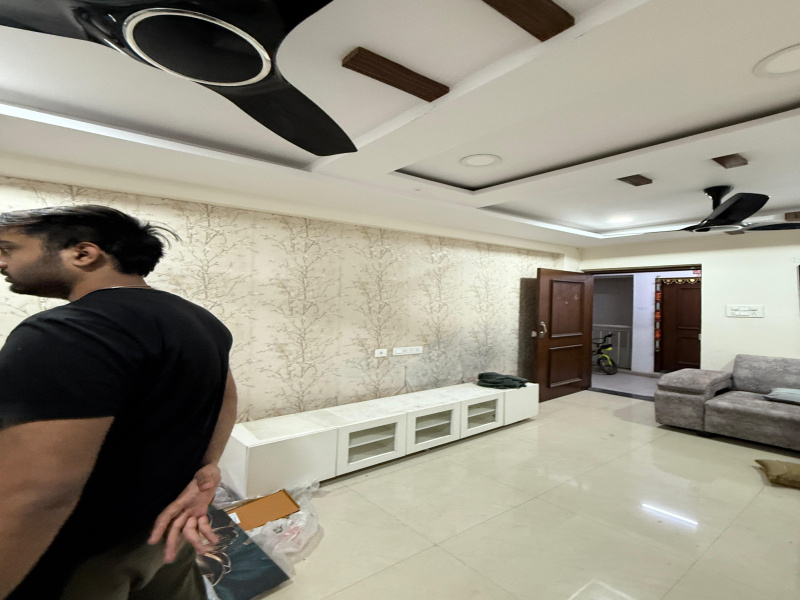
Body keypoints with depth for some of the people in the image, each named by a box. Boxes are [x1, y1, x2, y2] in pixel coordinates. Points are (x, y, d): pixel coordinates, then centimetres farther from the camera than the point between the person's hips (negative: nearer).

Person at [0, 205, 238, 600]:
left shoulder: (65, 334, -26)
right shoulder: (199, 319, 2)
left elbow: (38, 493, -32)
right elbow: (225, 395, 10)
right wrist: (206, 470, 0)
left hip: (84, 555, -7)